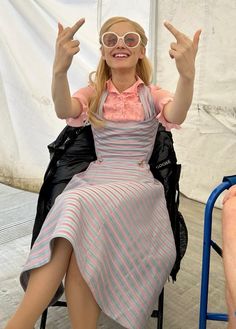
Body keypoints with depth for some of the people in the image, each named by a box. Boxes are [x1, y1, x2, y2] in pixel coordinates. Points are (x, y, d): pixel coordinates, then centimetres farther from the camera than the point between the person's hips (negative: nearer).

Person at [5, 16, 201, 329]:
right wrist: (59, 70, -33)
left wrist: (187, 75, -37)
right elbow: (64, 110, -12)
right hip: (93, 180, 2)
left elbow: (176, 116, -16)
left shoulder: (153, 95, 9)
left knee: (81, 207, -33)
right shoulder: (93, 93, 13)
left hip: (137, 184, -1)